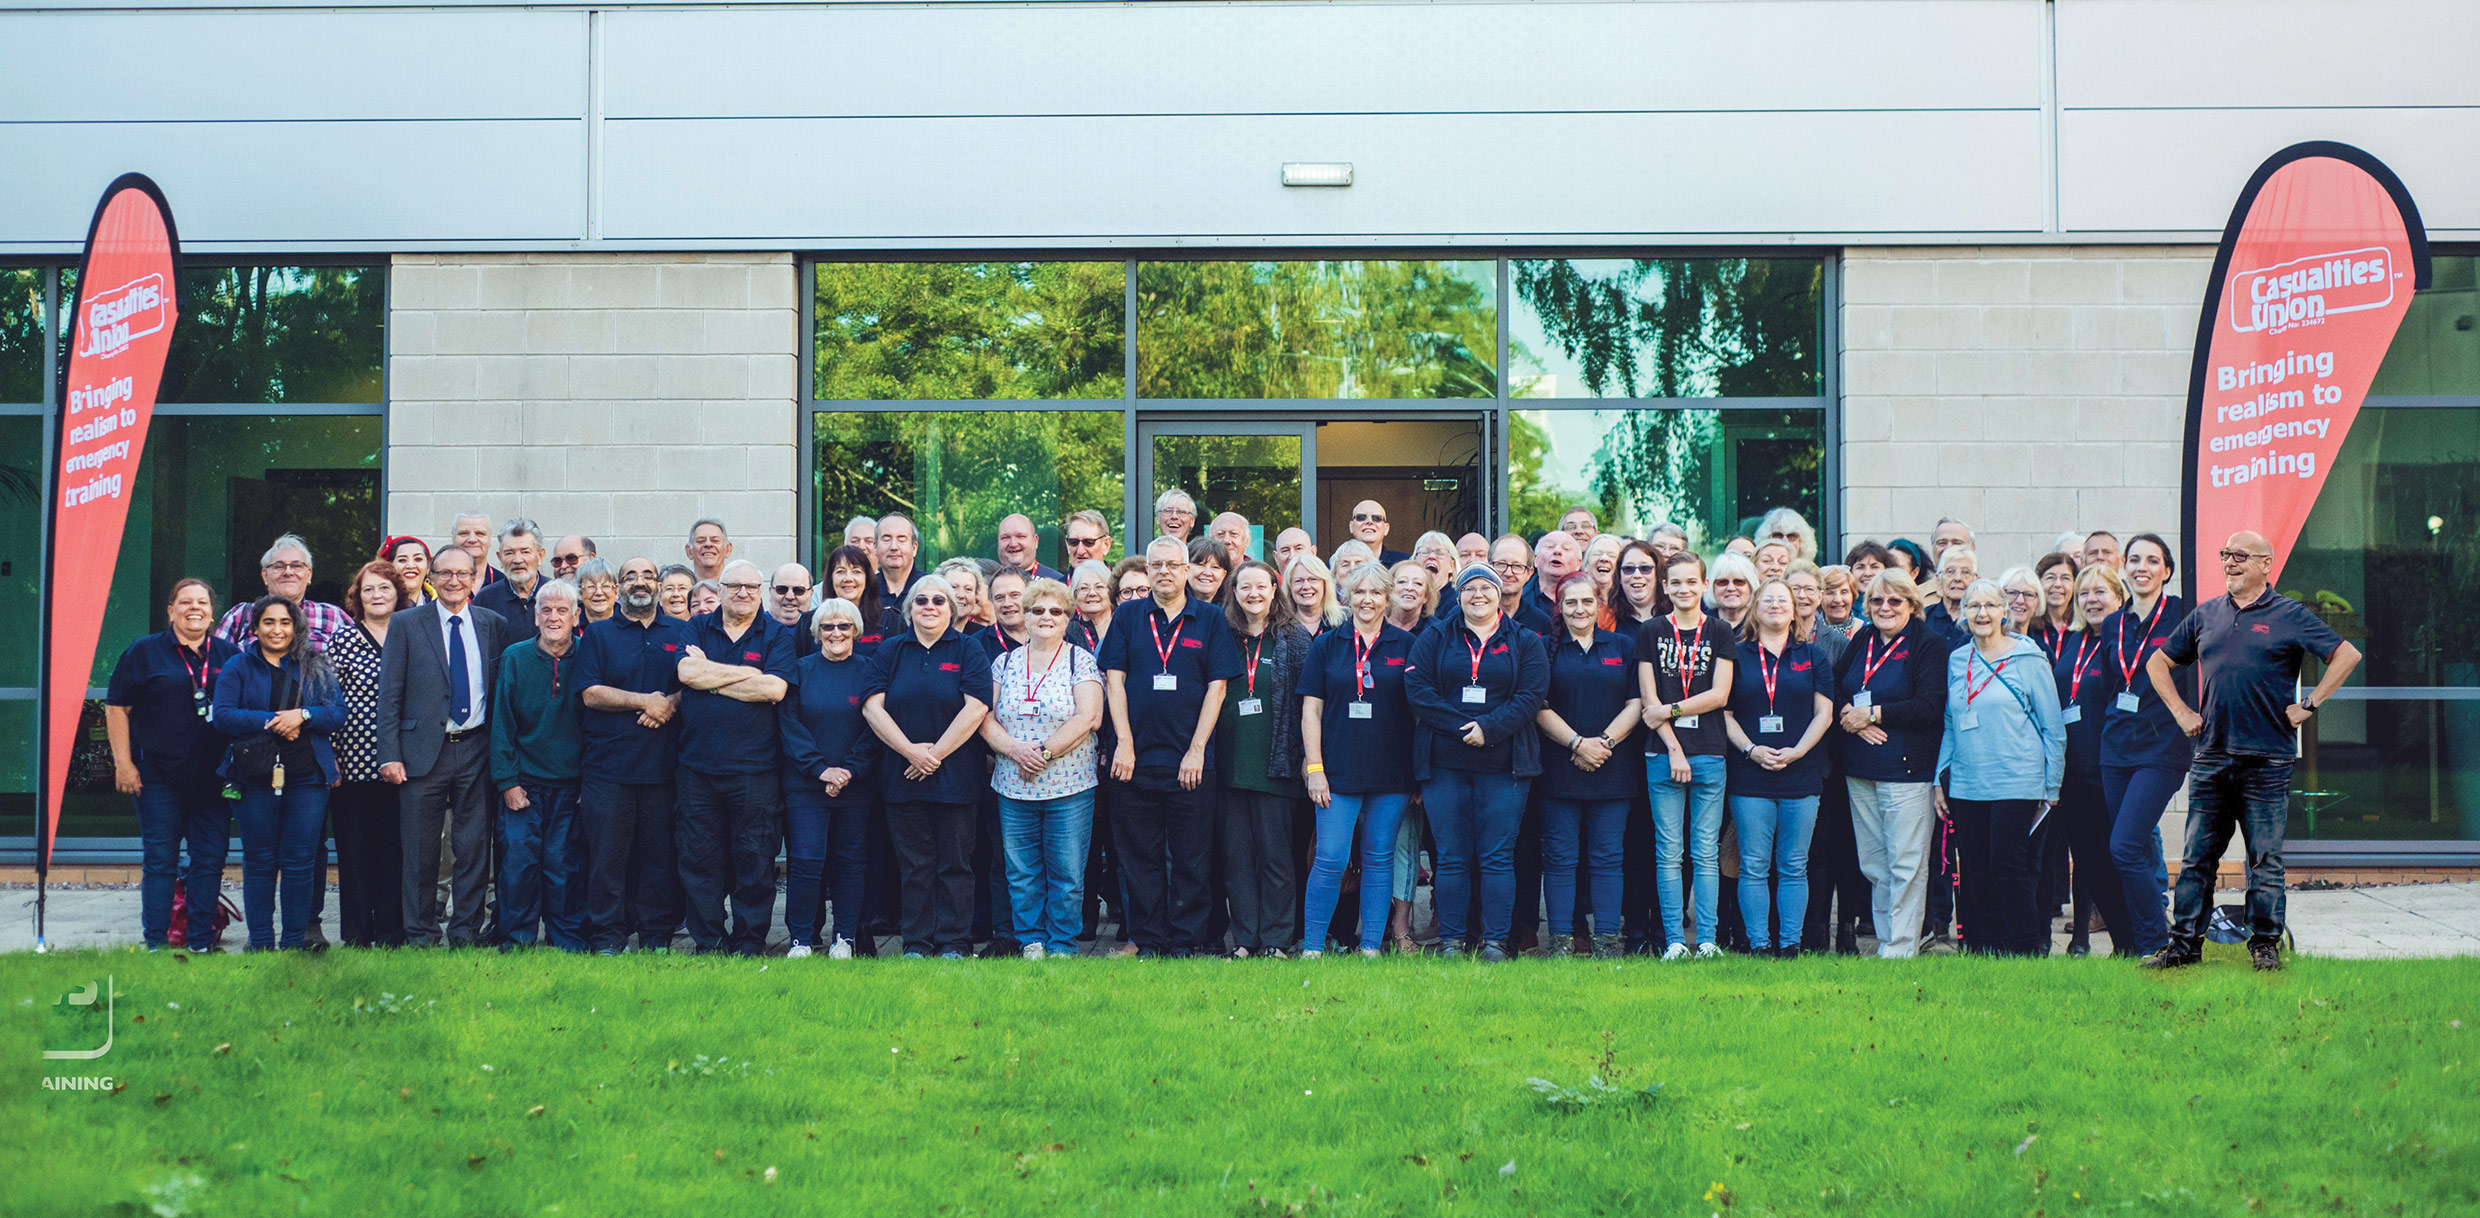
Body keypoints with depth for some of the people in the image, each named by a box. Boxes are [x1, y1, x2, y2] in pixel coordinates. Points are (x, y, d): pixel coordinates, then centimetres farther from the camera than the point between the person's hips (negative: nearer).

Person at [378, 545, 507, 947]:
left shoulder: (493, 625, 8)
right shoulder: (407, 626, 3)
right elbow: (389, 695, 1)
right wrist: (390, 755, -6)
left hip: (476, 750, 2)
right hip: (424, 750, -1)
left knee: (474, 847, 3)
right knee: (421, 850, 3)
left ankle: (465, 931, 12)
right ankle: (421, 936, 12)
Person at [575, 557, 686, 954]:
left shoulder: (681, 633, 13)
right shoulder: (597, 635, 8)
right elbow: (590, 693, -3)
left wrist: (670, 703, -12)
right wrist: (644, 701, -11)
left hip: (663, 765, 1)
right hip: (608, 763, -1)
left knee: (660, 853, 2)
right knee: (607, 853, -2)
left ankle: (657, 937, 9)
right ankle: (606, 939, 4)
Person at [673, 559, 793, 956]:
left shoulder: (778, 636, 4)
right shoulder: (697, 628, 10)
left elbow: (774, 688, -12)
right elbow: (687, 672, -8)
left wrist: (710, 676, -7)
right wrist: (748, 674, -8)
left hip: (755, 770, -2)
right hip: (698, 767, 2)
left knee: (755, 861, 1)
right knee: (699, 860, 4)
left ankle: (750, 945, 10)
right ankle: (708, 944, 13)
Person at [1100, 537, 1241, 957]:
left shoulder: (1210, 621, 5)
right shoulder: (1128, 616, 9)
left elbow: (1217, 686, 1)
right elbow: (1115, 680, 5)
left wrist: (1197, 750, -6)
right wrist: (1124, 744, -5)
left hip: (1188, 761, -1)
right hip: (1135, 759, 1)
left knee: (1191, 859, 1)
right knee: (1140, 857, 4)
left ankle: (1186, 942, 7)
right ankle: (1148, 941, 11)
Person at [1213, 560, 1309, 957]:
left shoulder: (1293, 638, 3)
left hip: (1274, 764, -2)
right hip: (1230, 766, 2)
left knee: (1275, 854, -1)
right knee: (1236, 855, 4)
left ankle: (1276, 939, 5)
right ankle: (1244, 939, 10)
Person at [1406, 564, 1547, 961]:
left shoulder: (1525, 643, 9)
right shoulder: (1434, 640, 10)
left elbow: (1531, 695, -2)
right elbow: (1417, 690, -2)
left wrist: (1489, 728, -15)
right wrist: (1463, 728, -12)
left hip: (1502, 764, -1)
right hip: (1445, 764, 1)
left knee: (1498, 856, -2)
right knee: (1451, 856, 1)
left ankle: (1495, 940, 2)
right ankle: (1450, 939, 6)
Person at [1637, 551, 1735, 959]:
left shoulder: (1720, 632, 7)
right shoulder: (1650, 632, 8)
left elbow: (1719, 695, -1)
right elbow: (1648, 699, 2)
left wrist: (1671, 709, -8)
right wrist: (1673, 748, -7)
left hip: (1709, 754, 0)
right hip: (1662, 753, 0)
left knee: (1706, 852, 1)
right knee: (1668, 852, 0)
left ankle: (1707, 939, 4)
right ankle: (1674, 940, 3)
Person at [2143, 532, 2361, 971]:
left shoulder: (2290, 616, 0)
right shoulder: (2205, 615, 13)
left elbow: (2347, 655, -4)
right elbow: (2158, 662, 22)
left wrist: (2308, 706, -6)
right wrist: (2181, 712, 12)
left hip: (2266, 758, -4)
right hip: (2210, 756, 4)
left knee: (2265, 858, 2)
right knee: (2197, 855, 5)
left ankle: (2265, 943, 10)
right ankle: (2185, 941, 10)